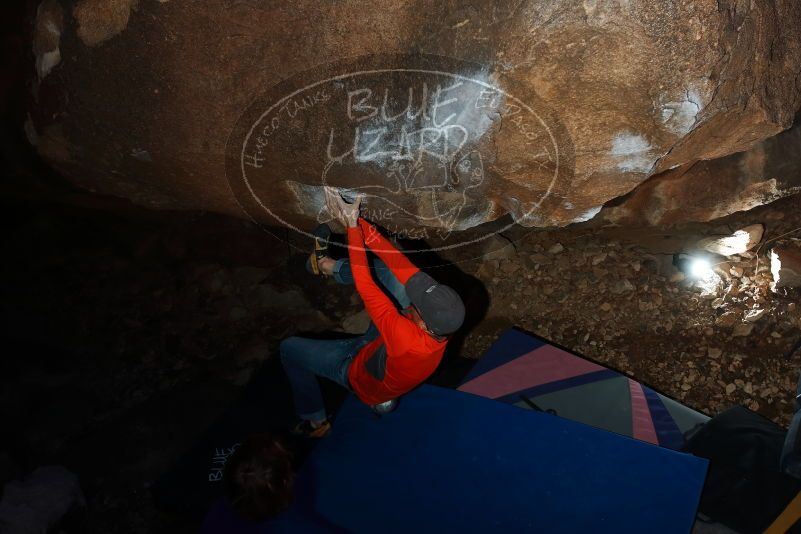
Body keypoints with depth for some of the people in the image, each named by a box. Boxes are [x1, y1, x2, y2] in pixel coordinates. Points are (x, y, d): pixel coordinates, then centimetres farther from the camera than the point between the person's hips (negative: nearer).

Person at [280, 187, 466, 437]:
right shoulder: (444, 314, -31)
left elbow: (364, 286, -46)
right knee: (389, 268, -7)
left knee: (289, 348, 5)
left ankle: (316, 421, 22)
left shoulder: (408, 339, -49)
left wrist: (352, 226, -40)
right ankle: (331, 268, 17)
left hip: (359, 369, -5)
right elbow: (401, 263, -32)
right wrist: (358, 221, -35)